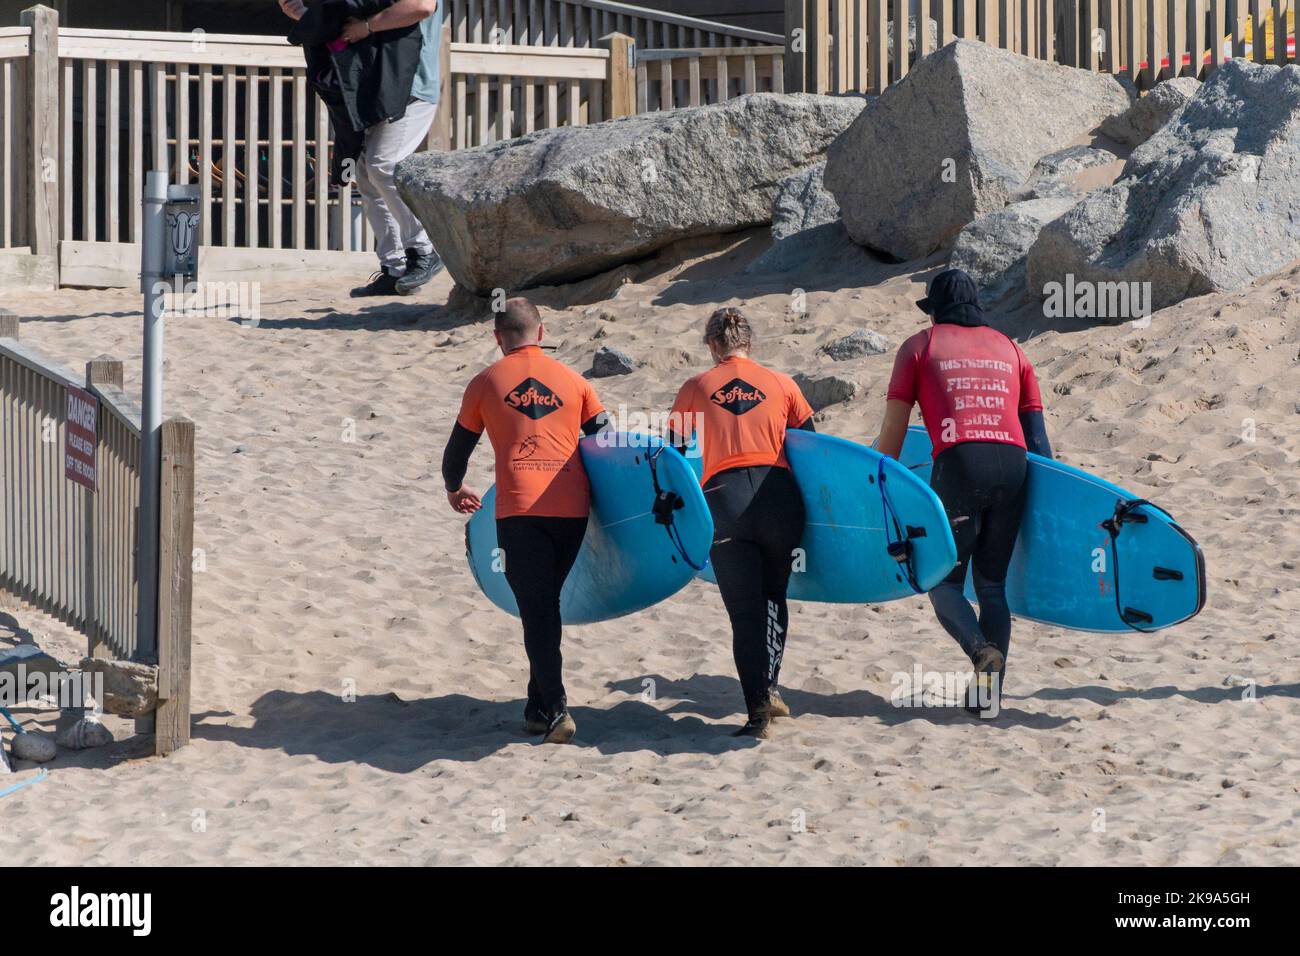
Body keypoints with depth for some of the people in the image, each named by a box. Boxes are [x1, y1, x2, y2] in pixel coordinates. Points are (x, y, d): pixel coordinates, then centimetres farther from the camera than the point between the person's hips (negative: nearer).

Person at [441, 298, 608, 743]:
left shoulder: (485, 383, 8)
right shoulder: (572, 380, 12)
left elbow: (458, 447, 17)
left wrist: (455, 488, 37)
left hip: (519, 510, -2)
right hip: (572, 508, 2)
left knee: (536, 609, -2)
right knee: (547, 602, 17)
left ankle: (553, 709, -14)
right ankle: (540, 704, 19)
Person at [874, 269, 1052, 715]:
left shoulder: (920, 346, 16)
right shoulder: (1010, 349, 25)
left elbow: (893, 431, 10)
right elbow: (1036, 431, 20)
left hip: (957, 464, -3)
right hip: (1012, 464, 3)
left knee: (944, 581, 5)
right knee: (992, 583, 13)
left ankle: (981, 650, -23)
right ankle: (990, 693, 7)